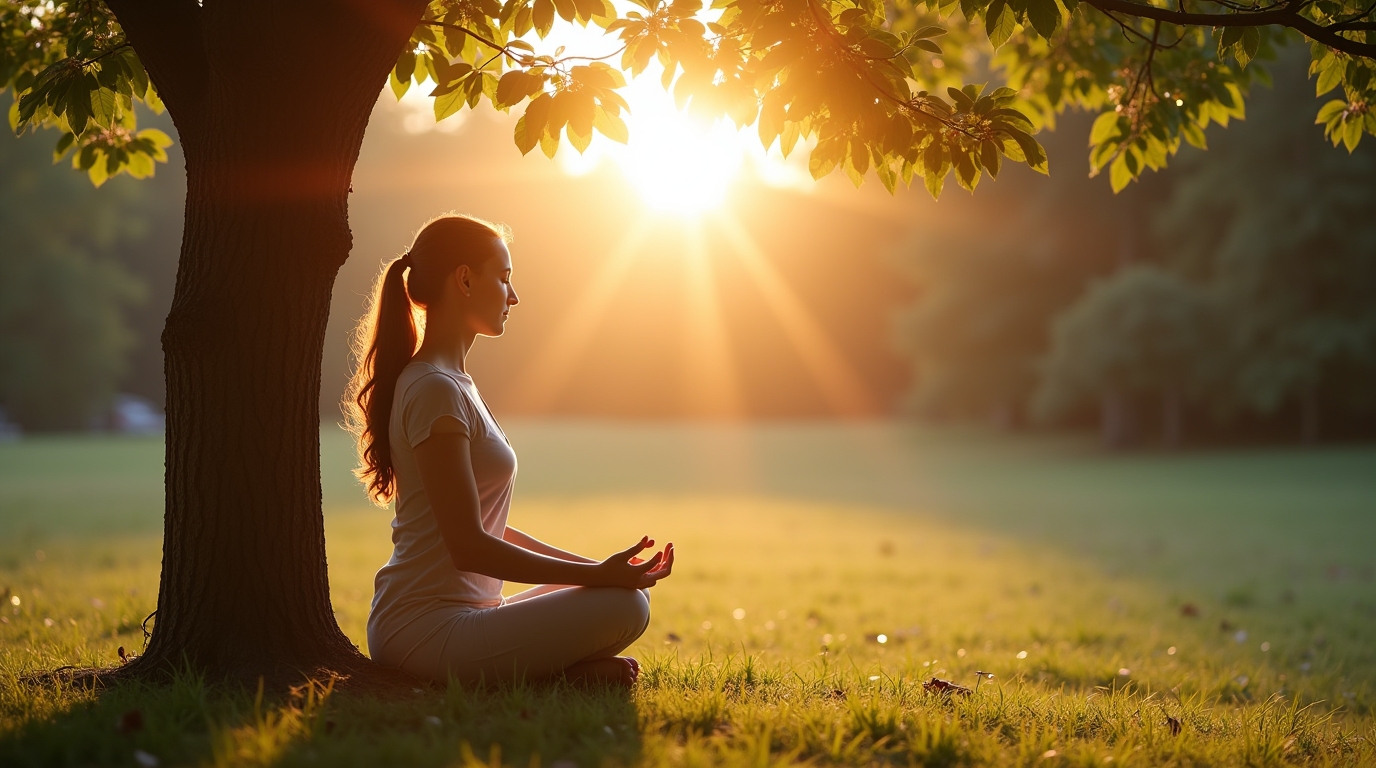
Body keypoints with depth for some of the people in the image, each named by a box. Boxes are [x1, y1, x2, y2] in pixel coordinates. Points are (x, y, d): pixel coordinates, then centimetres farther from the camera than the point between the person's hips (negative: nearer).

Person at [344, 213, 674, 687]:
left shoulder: (452, 384, 18)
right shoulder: (436, 391, -14)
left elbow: (485, 528, 19)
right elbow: (468, 546, -18)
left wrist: (594, 567, 11)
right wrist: (597, 573, -15)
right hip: (431, 629, -10)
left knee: (627, 592, 14)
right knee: (625, 606, -21)